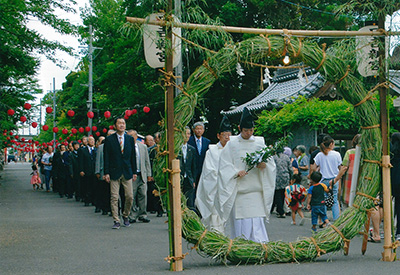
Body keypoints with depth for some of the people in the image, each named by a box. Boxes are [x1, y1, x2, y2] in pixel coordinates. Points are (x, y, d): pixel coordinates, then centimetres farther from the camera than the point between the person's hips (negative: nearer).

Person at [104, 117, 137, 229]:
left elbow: (133, 156, 12)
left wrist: (134, 172, 8)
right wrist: (106, 173, -6)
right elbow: (106, 157, 0)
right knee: (114, 197, -3)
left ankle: (125, 216, 24)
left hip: (127, 172, 2)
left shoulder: (130, 139, 9)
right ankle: (116, 221, 3)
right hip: (114, 172, -2)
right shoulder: (109, 139, 0)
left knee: (130, 197, 1)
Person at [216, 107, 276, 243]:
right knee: (240, 221, -2)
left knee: (257, 220, -6)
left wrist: (264, 165, -11)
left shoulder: (259, 143, 9)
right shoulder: (231, 144, 2)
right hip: (238, 190, -1)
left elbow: (270, 162, 11)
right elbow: (224, 166, -1)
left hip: (255, 189, 1)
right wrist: (236, 173, -18)